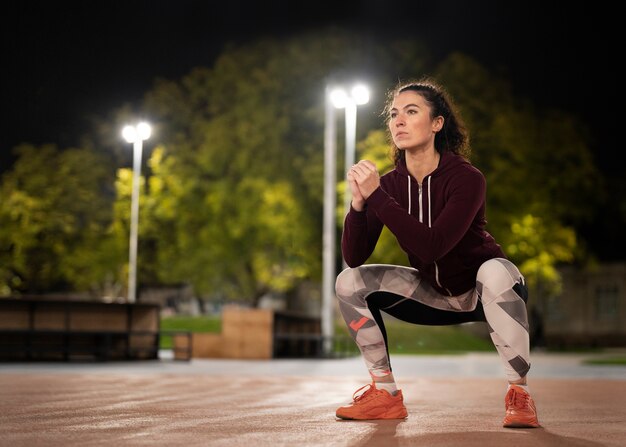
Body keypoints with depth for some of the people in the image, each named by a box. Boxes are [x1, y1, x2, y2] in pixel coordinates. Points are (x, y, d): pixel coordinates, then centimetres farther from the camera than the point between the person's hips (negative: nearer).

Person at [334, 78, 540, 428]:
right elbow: (354, 258, -15)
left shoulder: (466, 178, -24)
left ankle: (519, 394, -25)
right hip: (436, 295, 5)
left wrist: (375, 195, -38)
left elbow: (432, 246, -38)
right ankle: (386, 394, -3)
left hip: (485, 292, -5)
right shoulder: (390, 183, -10)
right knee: (350, 282, -11)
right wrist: (358, 203, -31)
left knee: (494, 270, -39)